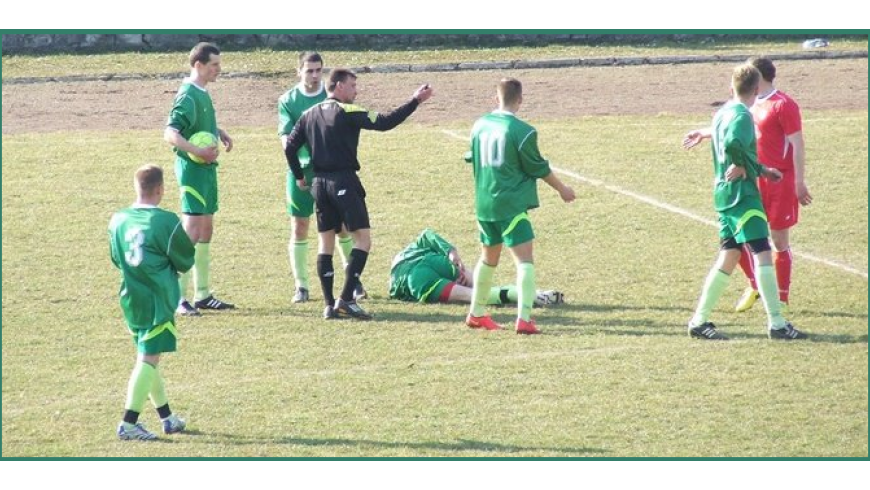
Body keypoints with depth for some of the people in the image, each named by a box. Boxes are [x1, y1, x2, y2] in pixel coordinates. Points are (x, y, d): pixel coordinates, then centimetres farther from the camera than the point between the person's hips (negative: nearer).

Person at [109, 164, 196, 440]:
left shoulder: (118, 220, 3)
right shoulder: (166, 221, -14)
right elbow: (185, 262, -5)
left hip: (131, 299, 6)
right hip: (158, 301, -6)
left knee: (148, 357, 18)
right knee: (148, 359, -7)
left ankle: (167, 417, 29)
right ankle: (128, 424, -15)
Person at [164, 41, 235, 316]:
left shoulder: (202, 93, 12)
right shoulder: (188, 96, -17)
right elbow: (170, 133, -25)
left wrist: (219, 132, 12)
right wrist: (197, 151, -33)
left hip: (207, 168, 10)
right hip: (192, 169, -10)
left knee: (206, 230, 14)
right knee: (191, 231, -12)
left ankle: (202, 295, 21)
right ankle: (179, 298, -12)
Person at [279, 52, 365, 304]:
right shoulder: (288, 100, 0)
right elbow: (285, 133, -8)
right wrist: (288, 143, -30)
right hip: (301, 170, 0)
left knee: (342, 227, 3)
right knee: (299, 228, 0)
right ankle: (301, 286, 9)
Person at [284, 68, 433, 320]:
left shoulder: (309, 115, 11)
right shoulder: (347, 112, -8)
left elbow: (290, 147, 10)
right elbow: (384, 123, -16)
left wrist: (299, 177, 21)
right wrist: (415, 102, -13)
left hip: (319, 183, 7)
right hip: (344, 182, -7)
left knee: (326, 242, 11)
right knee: (362, 238, -2)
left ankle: (329, 305, 8)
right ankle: (346, 299, -11)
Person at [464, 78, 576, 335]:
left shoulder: (480, 126, 5)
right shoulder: (523, 132, -14)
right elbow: (539, 168, -5)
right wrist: (562, 188, 10)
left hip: (484, 204, 7)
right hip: (512, 205, -7)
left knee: (489, 257, 23)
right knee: (525, 259, -8)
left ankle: (476, 314, 33)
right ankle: (523, 319, -21)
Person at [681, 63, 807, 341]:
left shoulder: (723, 113, 16)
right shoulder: (742, 116, -13)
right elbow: (733, 144, -32)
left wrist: (760, 170, 24)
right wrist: (742, 165, -13)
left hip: (724, 193, 10)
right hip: (741, 193, -10)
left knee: (729, 256, 12)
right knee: (762, 253, -11)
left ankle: (699, 321, 12)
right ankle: (776, 323, -16)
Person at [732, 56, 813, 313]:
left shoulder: (783, 105, -13)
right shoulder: (753, 104, 10)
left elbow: (797, 145, -15)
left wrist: (799, 184, -18)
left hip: (780, 182, -7)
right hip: (754, 180, 7)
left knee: (780, 240, 1)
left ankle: (782, 299, 10)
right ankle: (754, 285, 20)